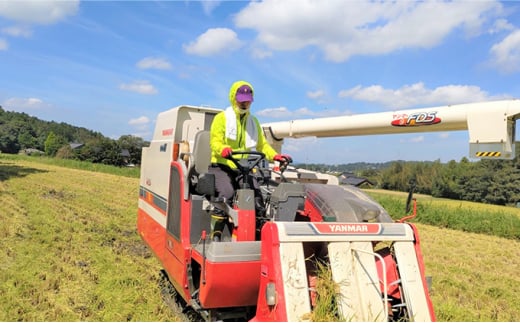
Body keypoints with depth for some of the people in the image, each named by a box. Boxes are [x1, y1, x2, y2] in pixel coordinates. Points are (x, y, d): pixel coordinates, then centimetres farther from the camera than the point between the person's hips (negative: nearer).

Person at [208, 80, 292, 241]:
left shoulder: (253, 121, 22)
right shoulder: (222, 118, 6)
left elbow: (262, 144, 18)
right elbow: (215, 141, -7)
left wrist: (275, 156, -2)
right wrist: (223, 149, -31)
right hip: (222, 167, -4)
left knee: (257, 197, -16)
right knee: (227, 194, -31)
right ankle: (216, 234, -23)